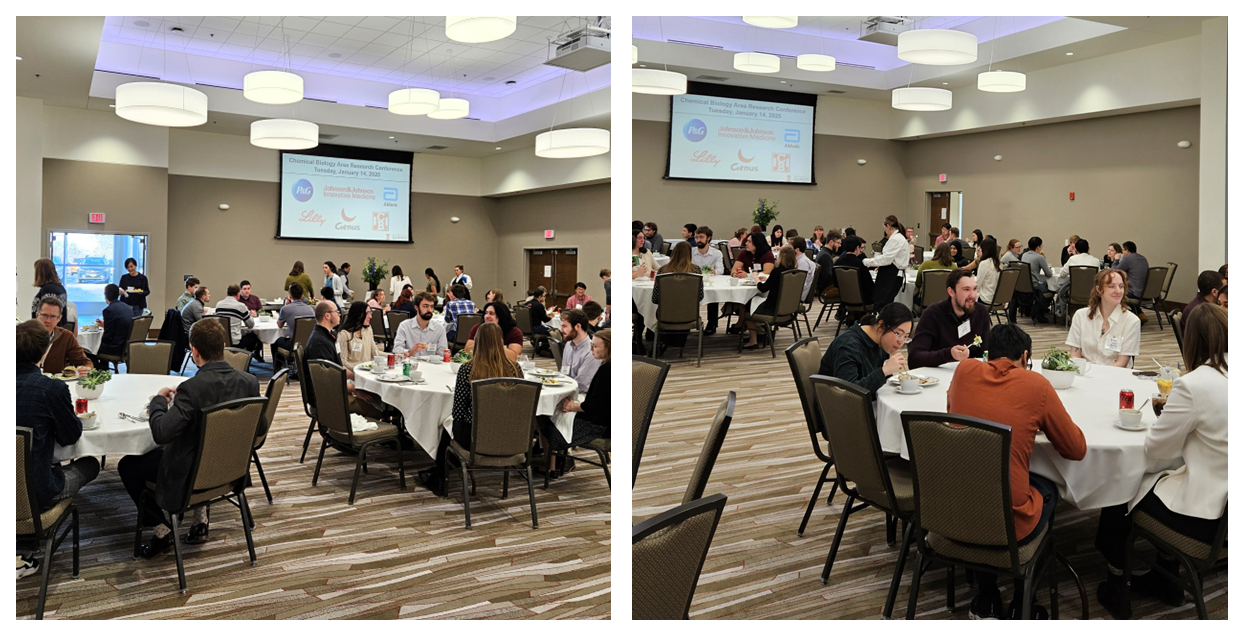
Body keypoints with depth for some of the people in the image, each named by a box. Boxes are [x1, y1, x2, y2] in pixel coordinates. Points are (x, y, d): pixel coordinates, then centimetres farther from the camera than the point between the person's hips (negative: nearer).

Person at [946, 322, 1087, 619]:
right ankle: (1022, 608, 34)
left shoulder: (965, 370, 1)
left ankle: (985, 604, 38)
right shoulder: (1036, 383, -6)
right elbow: (1076, 449, 4)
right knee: (1048, 489, 29)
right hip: (1008, 526, -2)